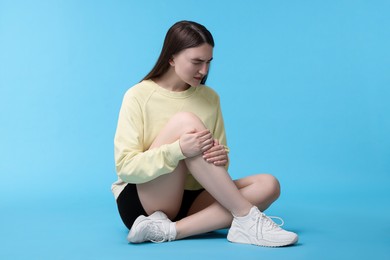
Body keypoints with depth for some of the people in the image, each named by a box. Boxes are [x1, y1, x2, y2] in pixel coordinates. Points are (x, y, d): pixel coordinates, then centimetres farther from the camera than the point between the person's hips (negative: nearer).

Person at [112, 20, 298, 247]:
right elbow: (125, 167, -14)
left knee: (268, 185, -17)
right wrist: (178, 150, -30)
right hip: (142, 203, -5)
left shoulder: (210, 98, 6)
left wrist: (221, 157, -16)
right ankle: (248, 217, -24)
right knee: (185, 121, -26)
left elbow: (219, 154, 10)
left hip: (189, 200, 5)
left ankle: (169, 230, -29)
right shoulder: (138, 96, -7)